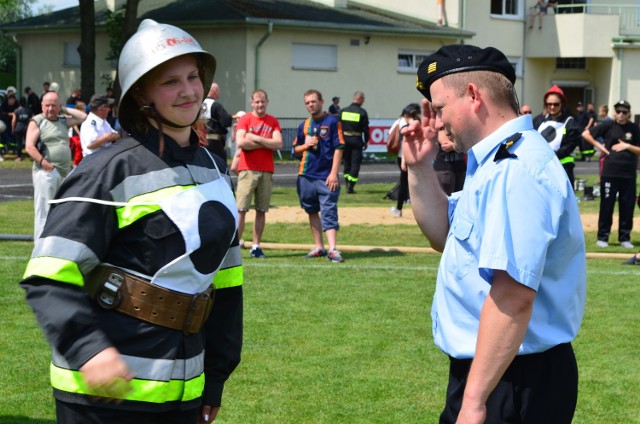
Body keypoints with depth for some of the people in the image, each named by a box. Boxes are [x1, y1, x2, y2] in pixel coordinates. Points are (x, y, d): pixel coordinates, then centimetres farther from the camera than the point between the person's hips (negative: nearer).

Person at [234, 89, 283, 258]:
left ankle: (256, 247, 9)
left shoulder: (273, 122, 11)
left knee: (261, 211, 4)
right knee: (241, 210, -7)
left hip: (267, 171, 3)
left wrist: (256, 138, -9)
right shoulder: (245, 119, 2)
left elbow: (278, 144, -3)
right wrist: (266, 143, -6)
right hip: (248, 170, -3)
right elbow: (240, 143, -13)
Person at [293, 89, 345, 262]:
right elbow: (296, 149, 19)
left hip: (326, 176, -6)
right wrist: (306, 145, -4)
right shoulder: (304, 125, 13)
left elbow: (338, 148, -7)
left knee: (329, 212, -10)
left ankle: (332, 249, -16)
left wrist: (334, 173, -14)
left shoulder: (332, 121, -2)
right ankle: (319, 247, 18)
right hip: (306, 176, 6)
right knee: (312, 212, 11)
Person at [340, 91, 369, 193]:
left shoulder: (343, 111, 4)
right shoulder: (362, 112, -6)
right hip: (356, 140, -4)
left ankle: (348, 184, 17)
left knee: (347, 162, 16)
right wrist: (366, 141, 5)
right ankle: (350, 187, -6)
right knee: (355, 163, 0)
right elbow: (365, 128, -5)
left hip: (344, 139, 4)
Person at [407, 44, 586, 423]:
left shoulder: (516, 170, -22)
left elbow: (513, 295, -29)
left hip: (510, 384, -10)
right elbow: (446, 235, 24)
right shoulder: (496, 163, 12)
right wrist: (420, 168, 10)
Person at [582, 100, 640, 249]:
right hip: (610, 173, -2)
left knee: (627, 207, 5)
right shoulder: (608, 126, 1)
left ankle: (625, 238, 15)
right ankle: (602, 237, 9)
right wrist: (600, 146, -2)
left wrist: (627, 146, -10)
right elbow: (586, 134, 4)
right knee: (606, 206, 1)